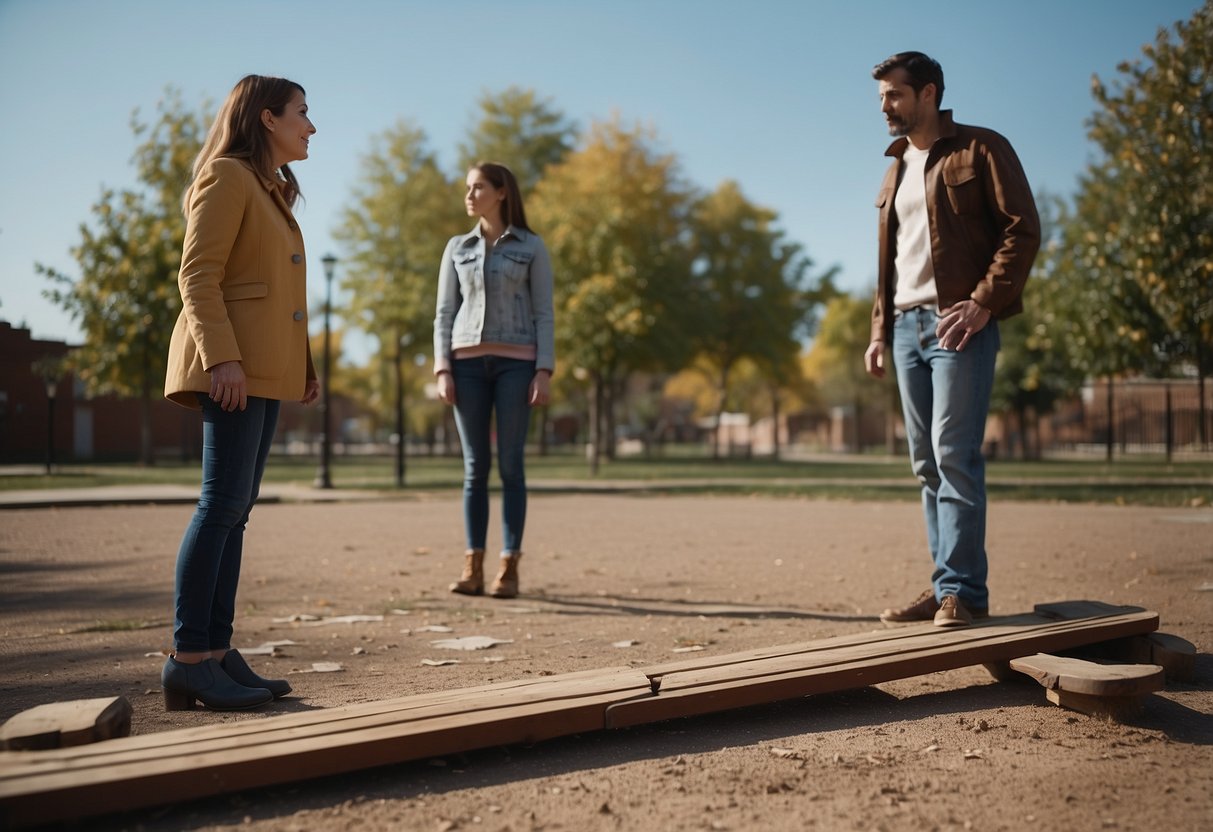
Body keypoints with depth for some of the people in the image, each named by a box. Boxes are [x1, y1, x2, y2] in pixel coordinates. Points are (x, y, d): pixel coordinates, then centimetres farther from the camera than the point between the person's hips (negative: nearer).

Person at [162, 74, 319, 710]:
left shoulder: (271, 190, 26)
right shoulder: (227, 176, -2)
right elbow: (197, 274, -12)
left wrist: (305, 365, 18)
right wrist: (221, 357, -22)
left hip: (266, 369, 9)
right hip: (233, 361, -9)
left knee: (235, 509, 5)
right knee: (222, 502, -14)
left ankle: (217, 651, 7)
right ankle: (188, 658, -12)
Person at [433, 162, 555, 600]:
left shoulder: (532, 247, 5)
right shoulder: (457, 247, 13)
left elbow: (543, 314, 1)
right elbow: (444, 313, 9)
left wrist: (544, 371, -9)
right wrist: (442, 370, -2)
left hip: (515, 362, -2)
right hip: (468, 362, 3)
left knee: (510, 465, -4)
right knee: (475, 466, 0)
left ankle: (509, 568, 1)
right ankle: (473, 568, 4)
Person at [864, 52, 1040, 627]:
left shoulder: (981, 150, 1)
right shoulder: (895, 169, 23)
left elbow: (1023, 229, -7)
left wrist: (983, 302, -17)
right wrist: (879, 329, 14)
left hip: (958, 324, -7)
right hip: (907, 326, 7)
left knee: (954, 456, -12)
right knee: (927, 464, 6)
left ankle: (961, 591, -6)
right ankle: (947, 587, 12)